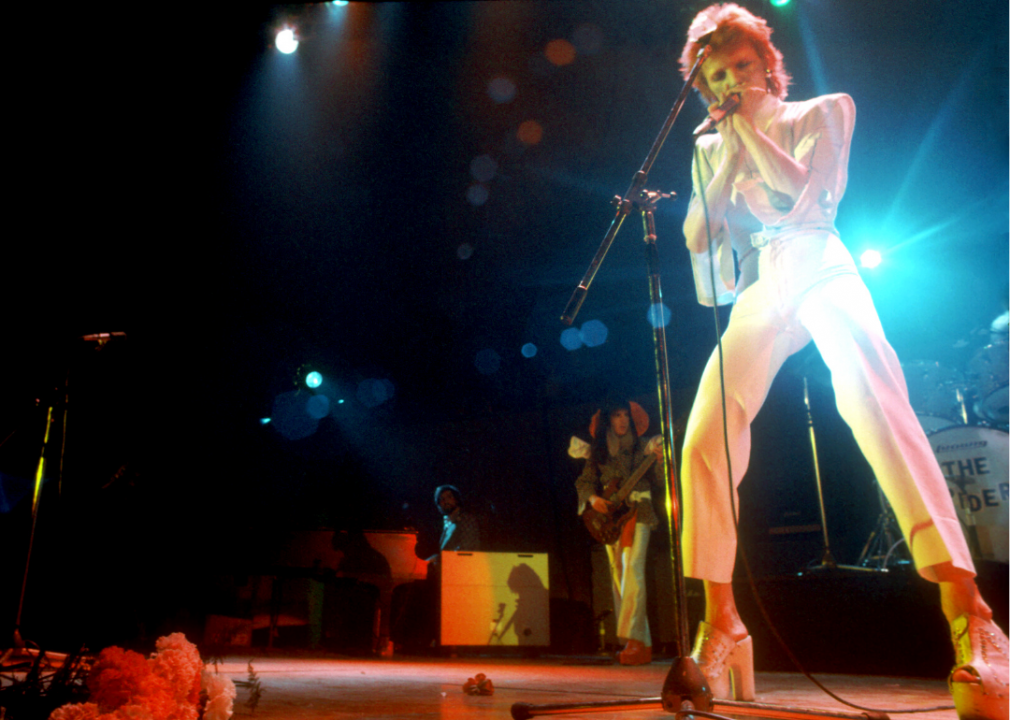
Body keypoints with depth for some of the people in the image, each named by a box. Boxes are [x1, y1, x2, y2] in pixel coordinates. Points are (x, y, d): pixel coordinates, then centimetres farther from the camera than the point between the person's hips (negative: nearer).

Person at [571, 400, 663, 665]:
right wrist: (593, 498, -9)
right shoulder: (598, 451, 11)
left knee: (633, 571, -18)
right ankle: (642, 644, 10)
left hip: (637, 514, -3)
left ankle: (635, 640, -19)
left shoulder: (640, 447, 6)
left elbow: (653, 479, -1)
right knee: (618, 577, 3)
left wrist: (657, 459, -19)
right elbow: (584, 481, 9)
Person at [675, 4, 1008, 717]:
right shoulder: (710, 149, 16)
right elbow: (698, 237, 2)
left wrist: (751, 125, -3)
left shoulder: (821, 112, 7)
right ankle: (722, 625, -4)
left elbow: (800, 189, -12)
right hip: (757, 295, 3)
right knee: (704, 443, -14)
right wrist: (730, 149, -1)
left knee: (876, 402, -31)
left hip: (821, 272, -3)